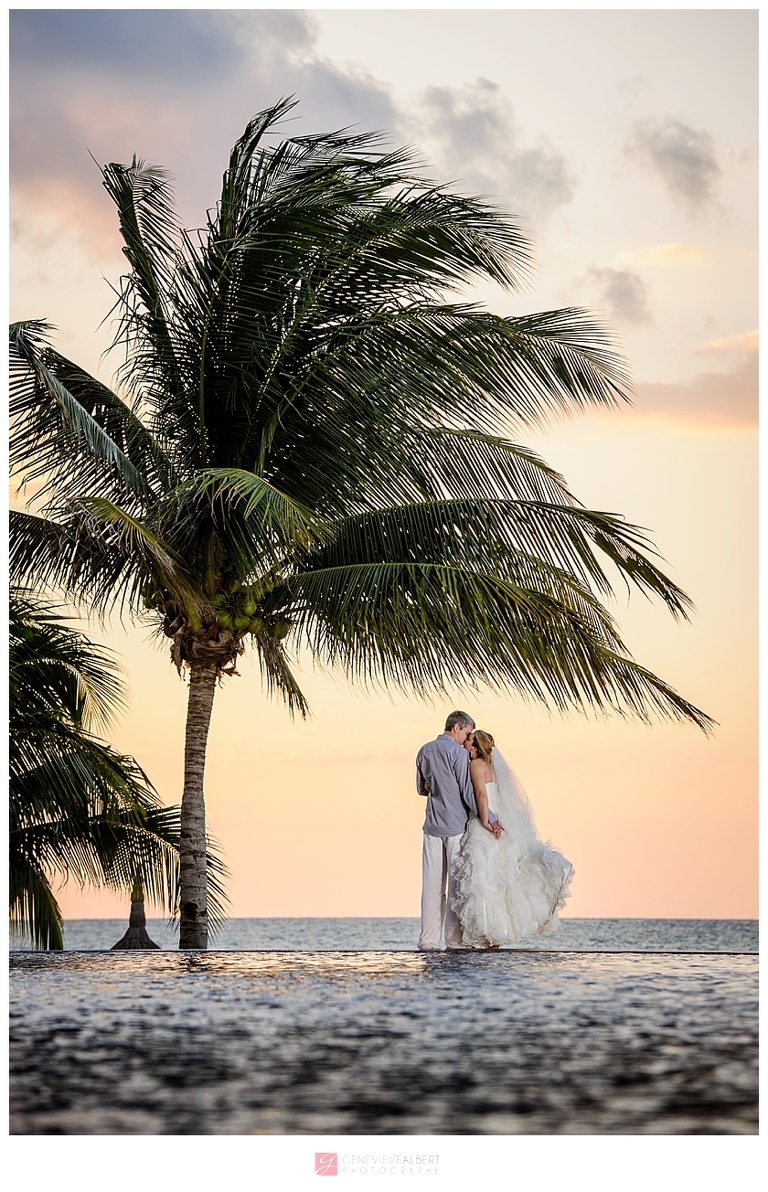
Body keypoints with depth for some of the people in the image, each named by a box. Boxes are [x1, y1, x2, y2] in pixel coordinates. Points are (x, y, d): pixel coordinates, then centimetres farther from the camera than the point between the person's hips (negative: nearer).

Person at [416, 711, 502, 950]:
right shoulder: (458, 753, -9)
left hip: (432, 825, 6)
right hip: (456, 826, -5)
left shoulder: (424, 751, 12)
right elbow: (467, 790, -13)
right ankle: (454, 940, -1)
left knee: (432, 883, 5)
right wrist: (487, 818, -10)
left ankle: (428, 940, 2)